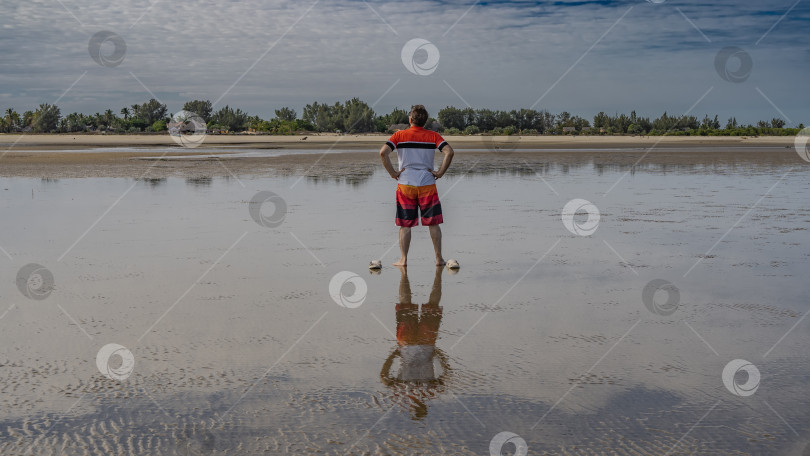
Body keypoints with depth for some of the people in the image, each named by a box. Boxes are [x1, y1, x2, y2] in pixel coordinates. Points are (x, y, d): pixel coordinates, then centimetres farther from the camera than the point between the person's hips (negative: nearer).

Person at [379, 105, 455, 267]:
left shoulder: (399, 135, 0)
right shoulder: (433, 136, 1)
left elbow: (383, 152, -13)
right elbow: (449, 152, -13)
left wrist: (392, 172, -5)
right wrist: (440, 172, -5)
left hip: (405, 184, 0)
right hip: (427, 185, 0)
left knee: (405, 224, 7)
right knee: (433, 223, 8)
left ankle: (403, 259, 8)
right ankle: (439, 258, 11)